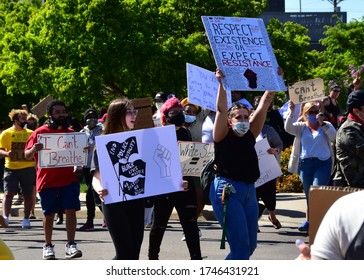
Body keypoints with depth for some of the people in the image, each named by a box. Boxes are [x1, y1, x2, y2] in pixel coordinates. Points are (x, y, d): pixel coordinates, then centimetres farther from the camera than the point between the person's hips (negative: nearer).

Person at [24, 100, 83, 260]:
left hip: (69, 179, 2)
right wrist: (33, 149, -24)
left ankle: (70, 245, -4)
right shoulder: (40, 132, -1)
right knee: (49, 214, 7)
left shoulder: (70, 132, 9)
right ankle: (48, 246, 19)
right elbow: (27, 156, -1)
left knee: (71, 210, -8)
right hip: (47, 181, -2)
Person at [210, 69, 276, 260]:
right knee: (241, 246, -12)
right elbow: (221, 109, -16)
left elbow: (263, 106, 9)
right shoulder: (224, 136, -2)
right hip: (227, 190, -7)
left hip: (249, 191, 7)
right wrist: (222, 83, -24)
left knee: (250, 245, 10)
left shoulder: (250, 135, 11)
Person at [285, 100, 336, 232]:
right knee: (308, 194, 9)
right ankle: (309, 220, 16)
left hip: (323, 163, -3)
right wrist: (291, 113, -21)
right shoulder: (301, 127, 12)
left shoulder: (326, 126, 8)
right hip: (305, 163, 3)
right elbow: (288, 128, -8)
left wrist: (322, 123, -20)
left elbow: (334, 136, -10)